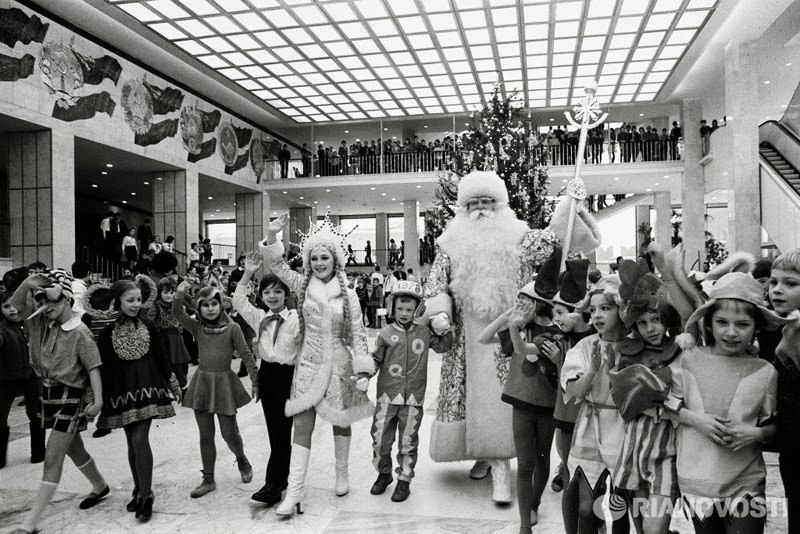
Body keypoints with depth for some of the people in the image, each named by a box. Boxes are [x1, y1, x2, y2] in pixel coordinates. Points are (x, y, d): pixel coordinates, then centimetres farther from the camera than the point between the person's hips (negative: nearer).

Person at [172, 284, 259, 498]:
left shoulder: (232, 328, -7)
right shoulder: (197, 327, 2)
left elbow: (246, 355, -6)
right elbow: (177, 313, -13)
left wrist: (255, 381, -8)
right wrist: (179, 295, -31)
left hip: (224, 382, -3)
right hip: (202, 382, 3)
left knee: (229, 433, 2)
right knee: (206, 436, 9)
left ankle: (242, 460, 33)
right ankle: (208, 480, 22)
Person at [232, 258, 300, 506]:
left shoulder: (296, 318, -7)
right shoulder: (258, 317, 7)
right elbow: (238, 301, -1)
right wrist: (247, 274, -8)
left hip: (289, 374, -5)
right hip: (267, 374, 5)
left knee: (282, 429, -3)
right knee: (273, 429, 12)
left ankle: (272, 483, 5)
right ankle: (281, 478, 25)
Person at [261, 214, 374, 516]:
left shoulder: (348, 295, -3)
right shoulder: (302, 286, 0)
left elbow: (357, 333, -1)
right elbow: (276, 264, -7)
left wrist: (361, 368, -5)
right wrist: (272, 236, -22)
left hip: (339, 363, 0)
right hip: (309, 363, 0)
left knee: (340, 421, 15)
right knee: (302, 424, -3)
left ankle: (342, 475, 36)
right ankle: (294, 493, 1)